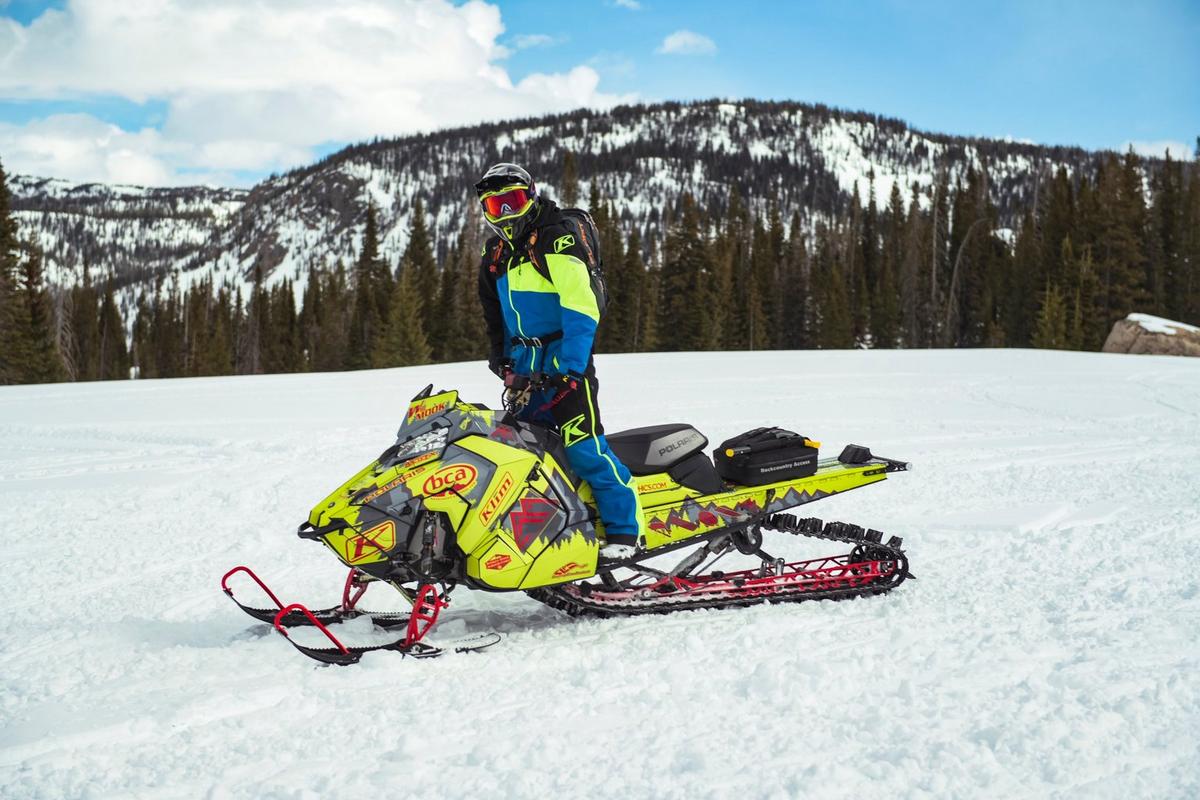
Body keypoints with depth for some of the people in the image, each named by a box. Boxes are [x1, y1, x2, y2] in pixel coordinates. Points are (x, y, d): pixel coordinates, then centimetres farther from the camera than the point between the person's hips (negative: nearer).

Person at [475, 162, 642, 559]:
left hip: (566, 360, -8)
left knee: (584, 446, -17)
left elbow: (581, 308, -21)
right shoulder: (495, 256, 14)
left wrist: (570, 368, -28)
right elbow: (496, 317, 26)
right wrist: (502, 360, 11)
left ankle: (624, 530, -11)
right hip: (526, 365, 8)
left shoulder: (557, 238, -11)